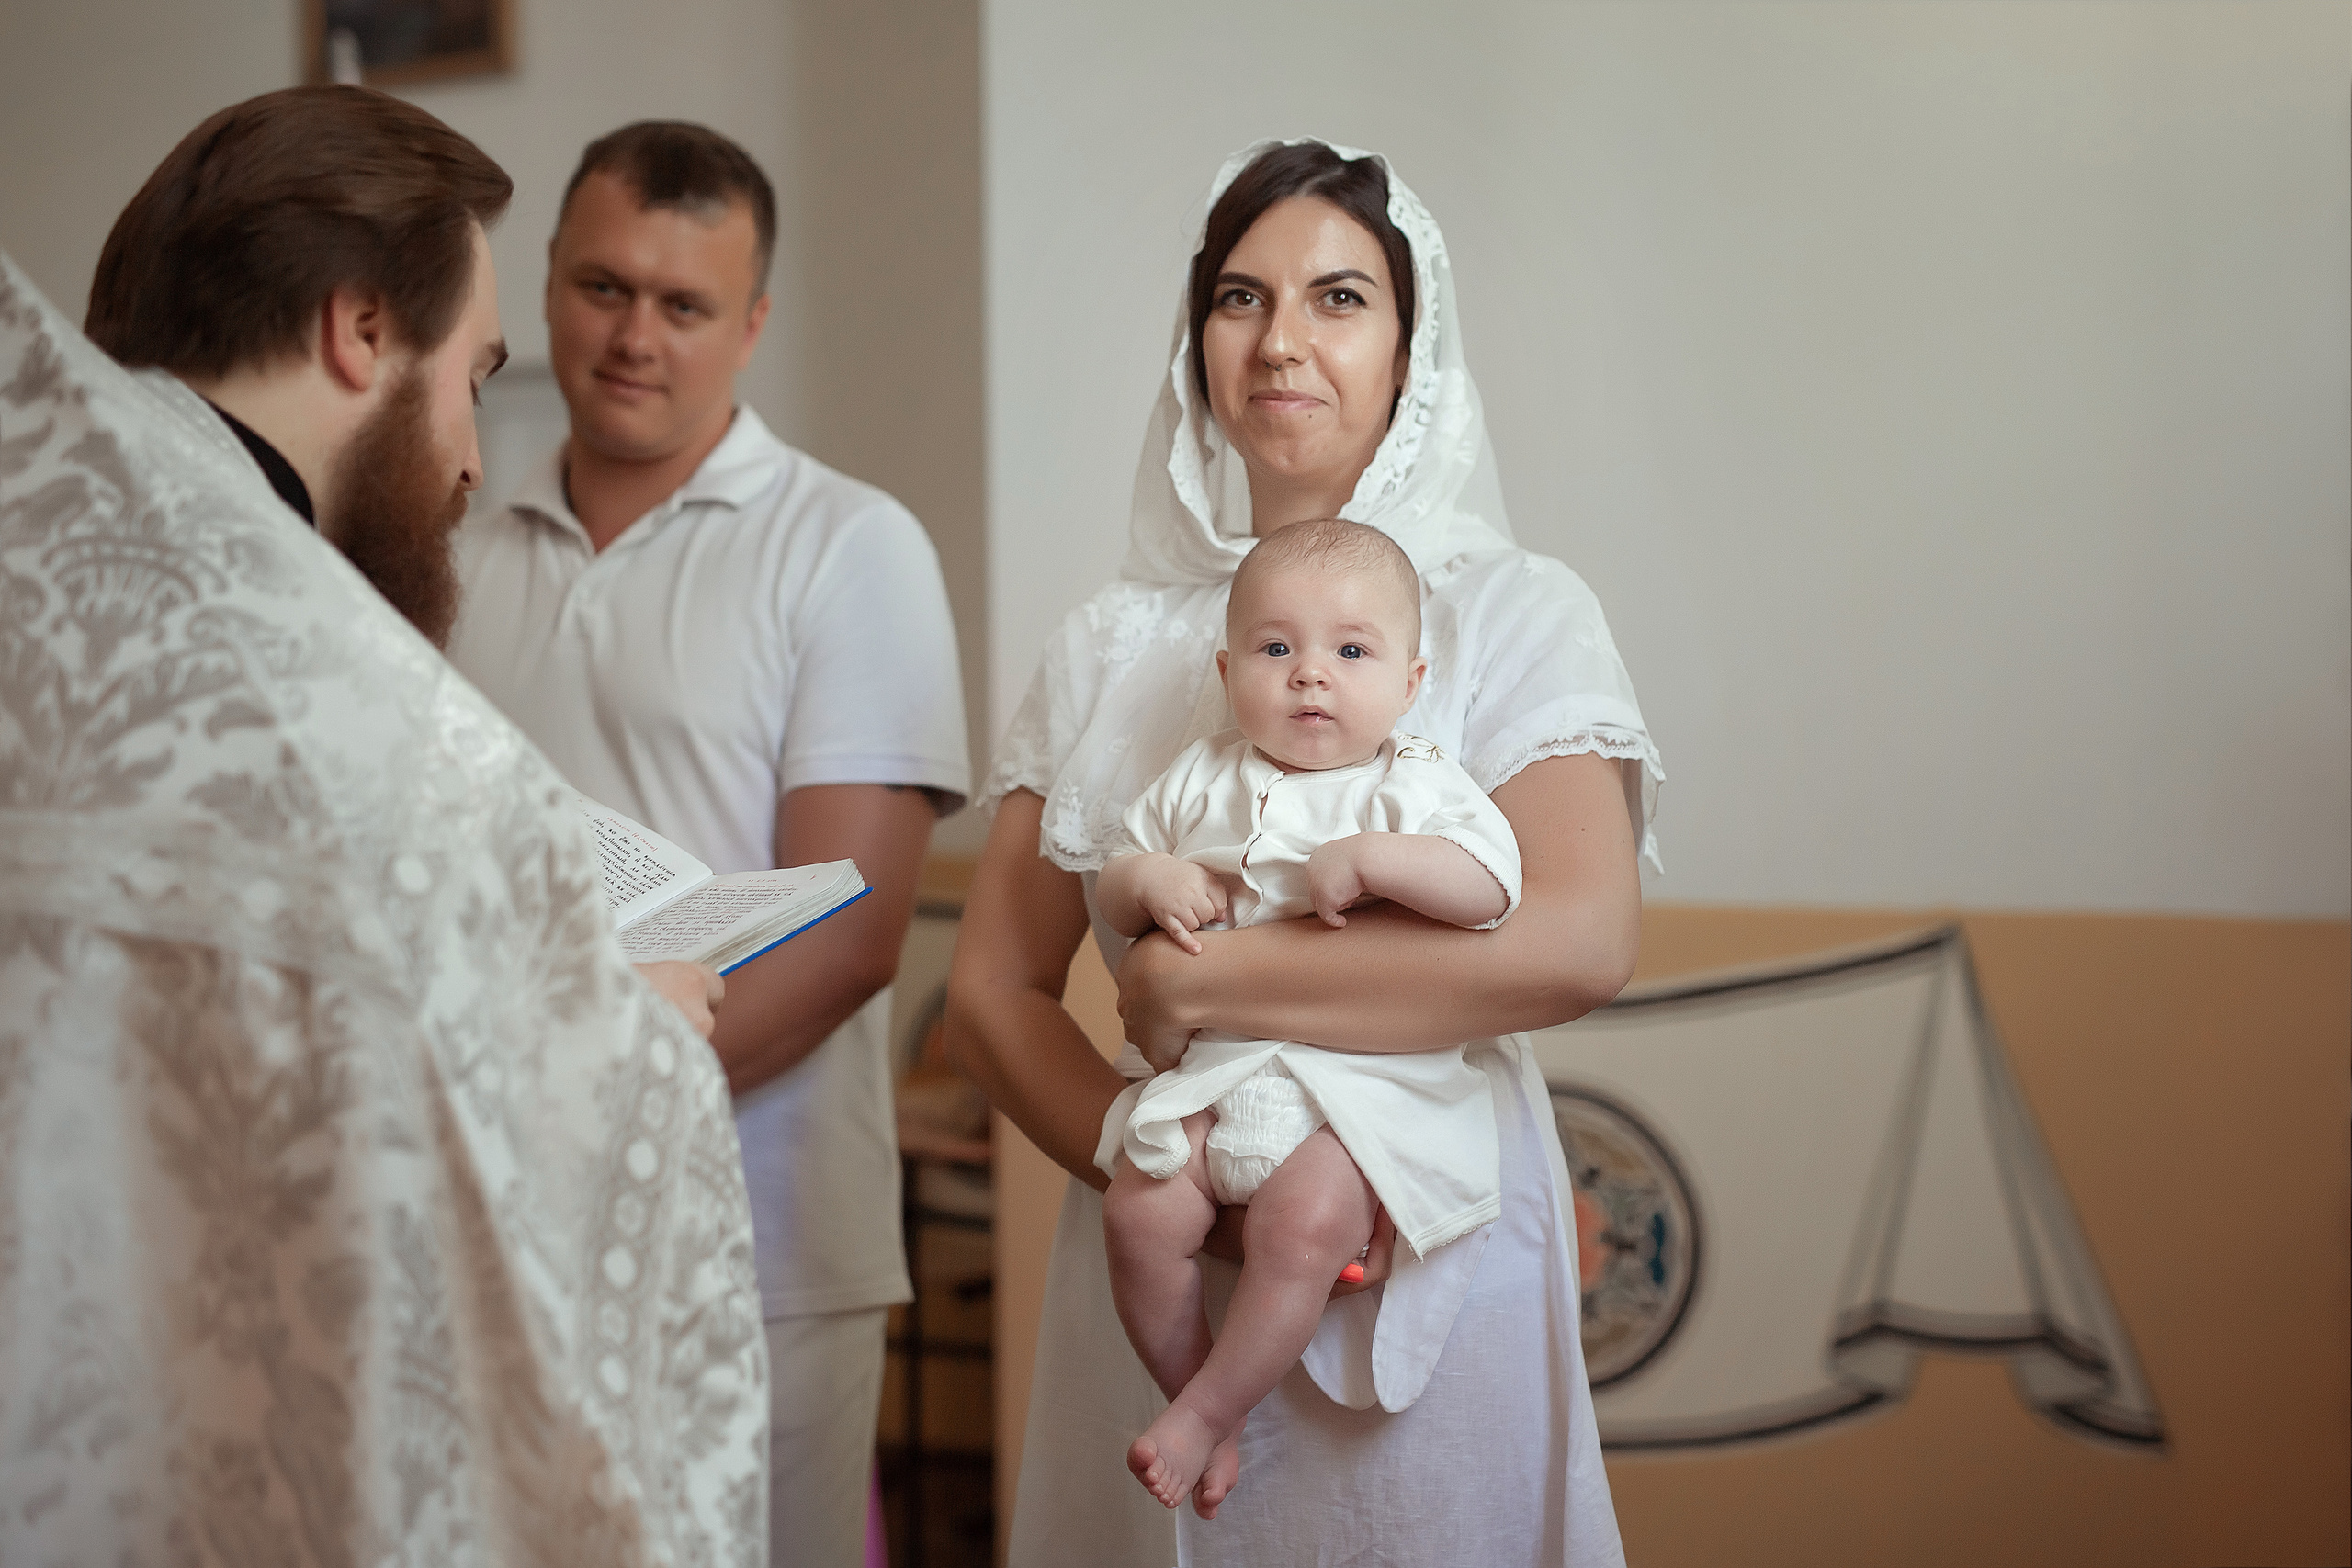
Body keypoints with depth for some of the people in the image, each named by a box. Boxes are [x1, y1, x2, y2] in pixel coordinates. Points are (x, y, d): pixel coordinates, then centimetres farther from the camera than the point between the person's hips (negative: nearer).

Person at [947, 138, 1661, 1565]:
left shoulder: (1511, 613, -3)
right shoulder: (1112, 644, 7)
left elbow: (1580, 940, -20)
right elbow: (994, 993, 3)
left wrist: (1195, 984, -17)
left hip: (1426, 1274, -3)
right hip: (1153, 1275, 3)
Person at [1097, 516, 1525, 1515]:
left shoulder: (1413, 787, -1)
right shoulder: (1199, 782, 12)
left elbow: (1491, 883, -16)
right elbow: (1111, 887, 19)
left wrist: (1369, 860, -23)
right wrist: (1148, 883, -4)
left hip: (1363, 1080, -4)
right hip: (1211, 1073, 4)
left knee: (1305, 1221, -28)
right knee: (1139, 1213, -16)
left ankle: (1205, 1416, -9)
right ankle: (1191, 1395, 7)